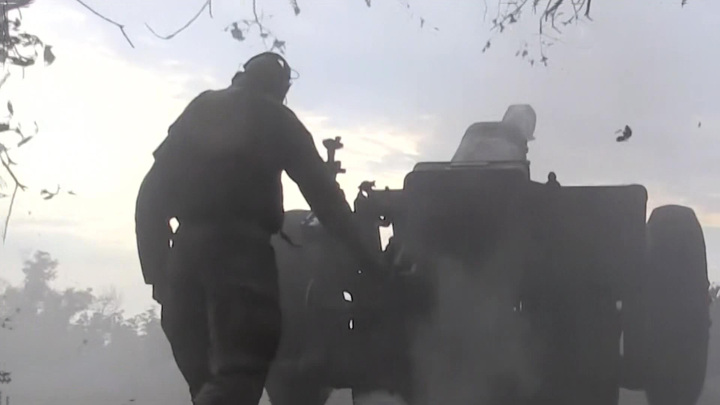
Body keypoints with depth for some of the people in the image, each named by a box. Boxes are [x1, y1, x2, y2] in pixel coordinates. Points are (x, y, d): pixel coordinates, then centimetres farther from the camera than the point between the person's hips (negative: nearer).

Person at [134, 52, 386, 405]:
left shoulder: (196, 113, 23)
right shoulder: (274, 118, 13)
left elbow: (151, 194, 14)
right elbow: (322, 191, 5)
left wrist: (157, 270, 13)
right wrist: (365, 253, 7)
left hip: (186, 250, 5)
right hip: (241, 249, -4)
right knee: (238, 374, -13)